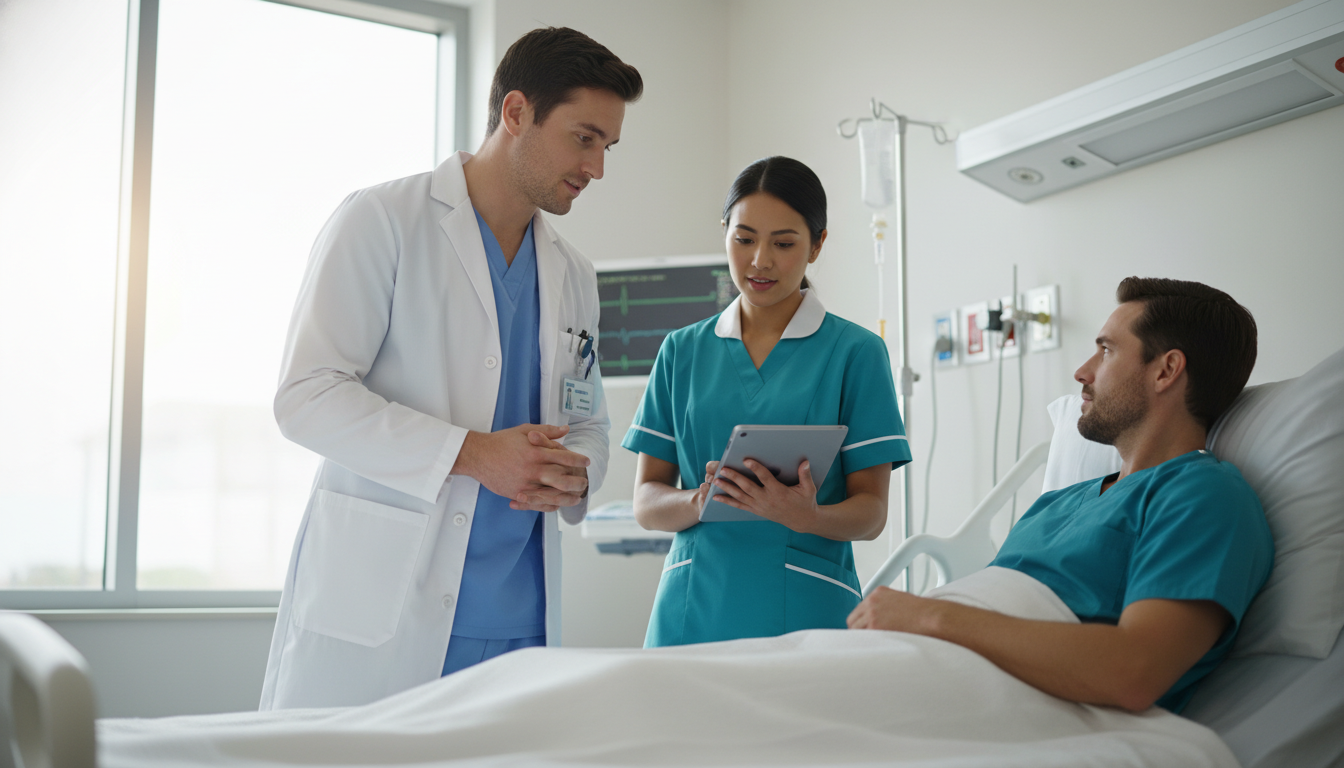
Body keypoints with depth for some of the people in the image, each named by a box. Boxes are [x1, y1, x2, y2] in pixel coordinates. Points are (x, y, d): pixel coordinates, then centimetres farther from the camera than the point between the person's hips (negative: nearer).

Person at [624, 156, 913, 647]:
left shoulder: (854, 352, 1)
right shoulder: (682, 352, 9)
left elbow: (871, 512, -1)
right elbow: (646, 503, 6)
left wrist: (806, 516, -22)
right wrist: (698, 501, -15)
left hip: (804, 609, -2)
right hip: (693, 610, 2)